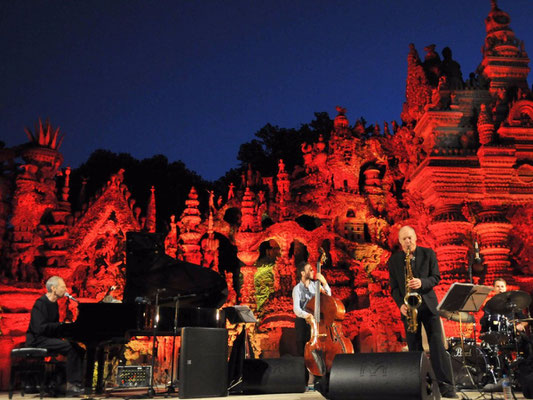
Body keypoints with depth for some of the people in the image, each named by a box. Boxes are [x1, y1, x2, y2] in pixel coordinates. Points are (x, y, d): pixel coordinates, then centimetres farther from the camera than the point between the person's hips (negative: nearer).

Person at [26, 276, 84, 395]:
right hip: (38, 340, -9)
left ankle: (78, 383, -15)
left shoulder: (54, 304, 15)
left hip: (49, 338, 9)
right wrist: (61, 325, -21)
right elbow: (39, 328, -24)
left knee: (78, 349, -11)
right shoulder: (40, 304, -14)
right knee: (70, 347, -27)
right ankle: (71, 386, -24)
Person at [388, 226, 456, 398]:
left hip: (428, 304, -1)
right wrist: (400, 304, -11)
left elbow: (436, 277, -1)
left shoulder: (428, 253, 2)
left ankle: (446, 385, -4)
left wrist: (422, 283, -20)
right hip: (408, 307, 1)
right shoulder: (394, 260, 4)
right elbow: (394, 287, 5)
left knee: (437, 343, -6)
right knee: (414, 348, 4)